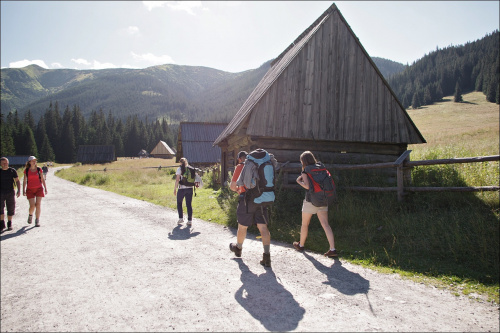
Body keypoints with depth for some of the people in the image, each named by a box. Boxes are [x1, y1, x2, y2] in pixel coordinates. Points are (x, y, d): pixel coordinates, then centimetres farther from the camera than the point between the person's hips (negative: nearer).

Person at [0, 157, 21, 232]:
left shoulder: (12, 170, 3)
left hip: (10, 192, 0)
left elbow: (17, 181, 6)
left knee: (11, 208, 3)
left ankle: (9, 224, 16)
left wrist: (19, 190, -6)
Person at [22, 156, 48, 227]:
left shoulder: (39, 169, 2)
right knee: (32, 205, -5)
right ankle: (30, 215, 28)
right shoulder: (26, 170, 2)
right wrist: (24, 190, 3)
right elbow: (24, 181, 7)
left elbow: (42, 179, 8)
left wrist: (45, 188, 6)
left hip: (39, 188, 0)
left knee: (38, 204, -5)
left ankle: (37, 220, 3)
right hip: (30, 189, 0)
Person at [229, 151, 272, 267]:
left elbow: (232, 186, -4)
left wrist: (237, 189, 18)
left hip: (247, 199, -4)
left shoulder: (240, 167, -2)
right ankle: (267, 255, -4)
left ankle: (238, 248, 35)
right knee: (263, 227, 2)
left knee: (242, 227, 14)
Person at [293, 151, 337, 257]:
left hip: (311, 201, -5)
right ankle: (333, 249, -6)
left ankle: (301, 245, 30)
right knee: (325, 225, 2)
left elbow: (307, 186, -20)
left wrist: (299, 181, -3)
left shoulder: (305, 172, -8)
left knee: (305, 224, 14)